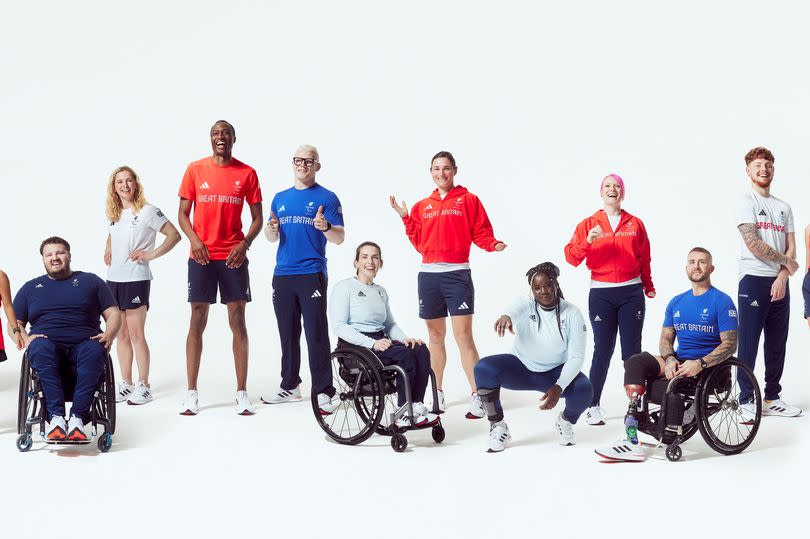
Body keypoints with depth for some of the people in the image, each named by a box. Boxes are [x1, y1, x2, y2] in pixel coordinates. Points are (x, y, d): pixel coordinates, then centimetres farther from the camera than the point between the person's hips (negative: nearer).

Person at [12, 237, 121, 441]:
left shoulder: (91, 281, 23)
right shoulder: (30, 288, 27)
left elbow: (113, 314, 17)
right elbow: (15, 323, 20)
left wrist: (109, 335, -5)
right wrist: (25, 339, -4)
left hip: (83, 342, 0)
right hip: (47, 342, 1)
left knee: (95, 352, -38)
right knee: (40, 349, -38)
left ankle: (78, 417, -42)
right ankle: (55, 416, -42)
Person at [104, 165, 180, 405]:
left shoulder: (147, 211, -6)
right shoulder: (114, 215, 13)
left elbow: (174, 235, -8)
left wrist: (151, 254, -11)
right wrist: (107, 253, 14)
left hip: (136, 279, -6)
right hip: (114, 278, 6)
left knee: (136, 333, -6)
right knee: (121, 334, 9)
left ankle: (143, 386, 0)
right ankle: (125, 384, 15)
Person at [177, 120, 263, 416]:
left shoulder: (247, 173, 4)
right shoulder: (195, 170, 4)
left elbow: (257, 218, 6)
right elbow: (183, 213, 5)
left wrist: (245, 243, -11)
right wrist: (194, 240, -12)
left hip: (233, 256, 0)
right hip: (201, 255, 0)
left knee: (237, 319, 0)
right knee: (197, 320, 0)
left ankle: (242, 393, 4)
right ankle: (191, 392, 5)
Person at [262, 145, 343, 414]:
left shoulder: (326, 198, 1)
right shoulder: (280, 198, 16)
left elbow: (339, 238, -3)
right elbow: (272, 237, 20)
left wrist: (325, 227, -24)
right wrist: (271, 229, -4)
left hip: (312, 274, -5)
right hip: (282, 275, 5)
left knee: (316, 335, -8)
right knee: (288, 335, 12)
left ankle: (323, 392, -7)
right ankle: (289, 387, 22)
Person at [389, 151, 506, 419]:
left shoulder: (468, 200, 3)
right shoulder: (422, 206, 14)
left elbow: (481, 233, -1)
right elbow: (419, 242, 13)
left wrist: (494, 244, -20)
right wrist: (405, 217, 5)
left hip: (457, 274, -4)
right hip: (429, 275, 4)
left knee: (463, 336, -11)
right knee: (435, 336, 11)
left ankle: (477, 397, -11)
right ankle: (437, 394, 19)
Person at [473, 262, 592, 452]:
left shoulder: (572, 313, -13)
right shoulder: (525, 305, -14)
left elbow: (576, 356, -15)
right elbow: (514, 310, -40)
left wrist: (558, 387, -31)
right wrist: (506, 317, -68)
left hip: (556, 372, 0)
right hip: (521, 368, 0)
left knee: (584, 390, -31)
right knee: (483, 369, -28)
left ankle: (566, 421, 7)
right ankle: (498, 427, -8)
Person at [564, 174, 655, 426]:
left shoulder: (635, 224, 9)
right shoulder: (588, 224, 5)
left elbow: (644, 259, 16)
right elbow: (571, 256, -4)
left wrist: (648, 286, 17)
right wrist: (588, 241, -20)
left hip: (631, 292, 1)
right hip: (601, 293, -1)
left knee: (632, 349, 1)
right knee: (603, 349, -4)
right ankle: (593, 405, 2)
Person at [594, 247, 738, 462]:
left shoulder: (722, 301, 0)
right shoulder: (676, 303, 18)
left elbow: (730, 344, -7)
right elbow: (666, 339, 16)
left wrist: (700, 363, -21)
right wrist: (670, 359, -8)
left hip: (709, 367, -5)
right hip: (678, 362, 5)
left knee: (677, 383, -36)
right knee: (635, 361, -22)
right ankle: (631, 438, -35)